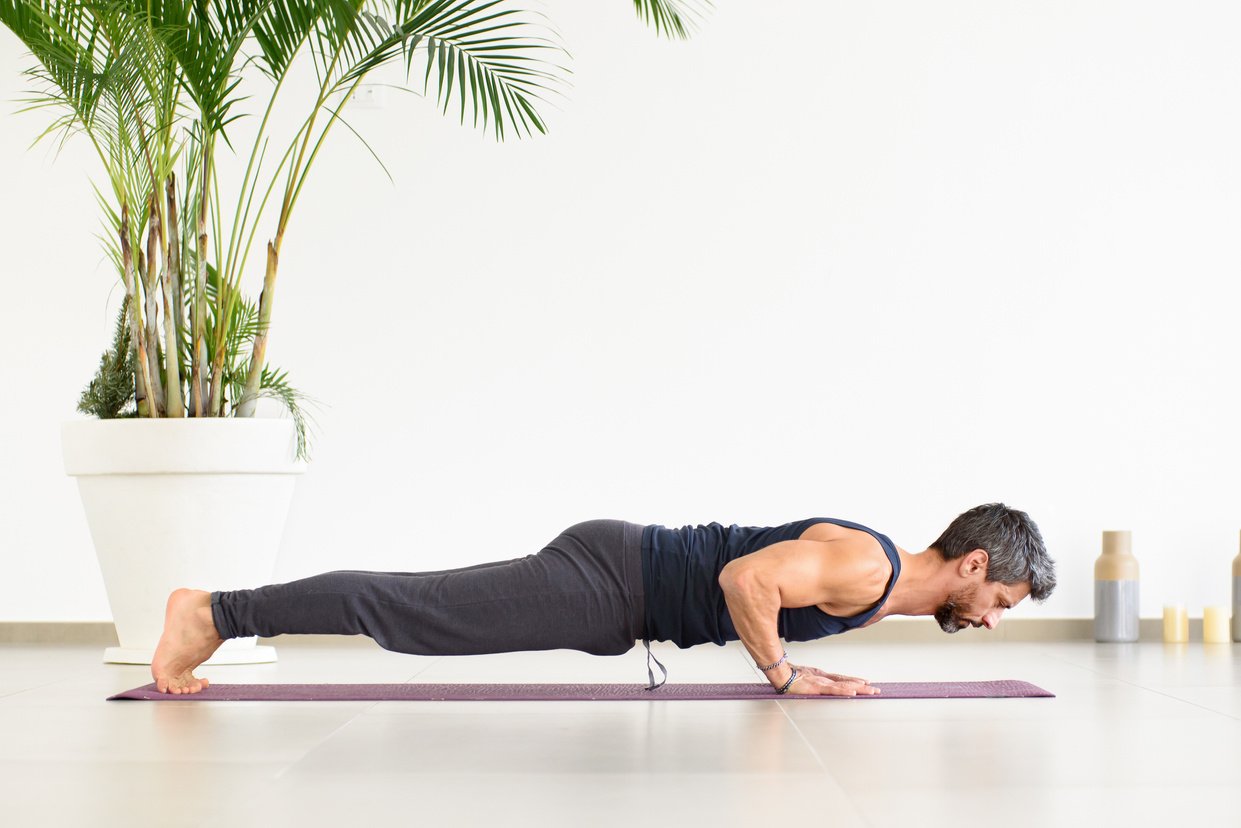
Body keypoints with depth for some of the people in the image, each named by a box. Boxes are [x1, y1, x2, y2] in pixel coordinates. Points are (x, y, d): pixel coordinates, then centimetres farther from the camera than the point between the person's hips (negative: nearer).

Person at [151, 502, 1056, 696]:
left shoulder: (879, 566, 15)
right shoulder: (867, 568, -17)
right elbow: (743, 577, -29)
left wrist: (795, 663, 18)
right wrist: (787, 677, -16)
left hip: (622, 566, 8)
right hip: (608, 582, -8)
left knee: (417, 611, 12)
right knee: (405, 609, -7)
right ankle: (210, 612, -3)